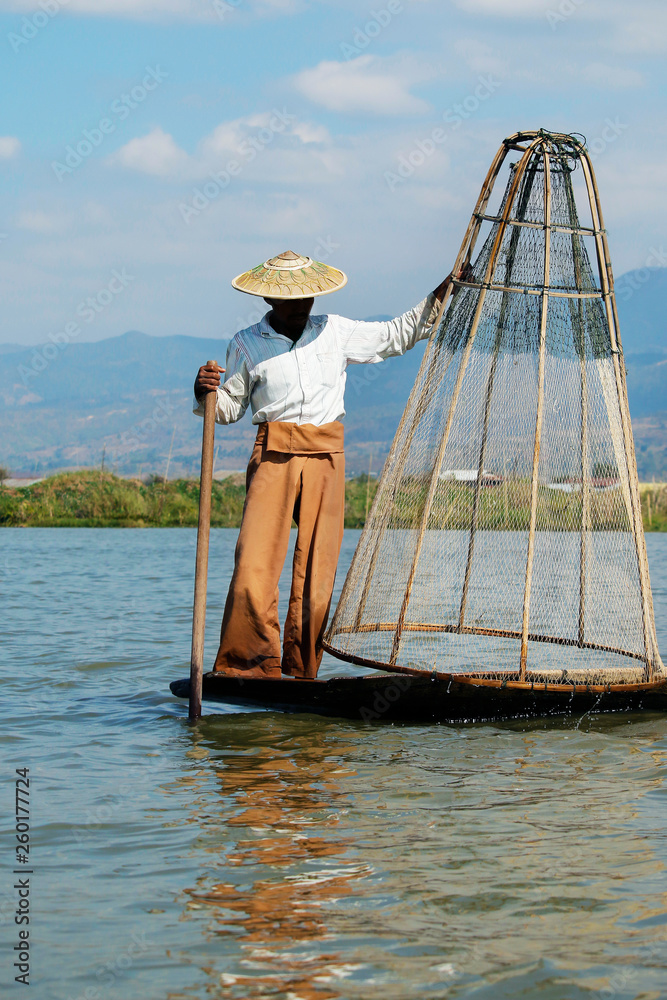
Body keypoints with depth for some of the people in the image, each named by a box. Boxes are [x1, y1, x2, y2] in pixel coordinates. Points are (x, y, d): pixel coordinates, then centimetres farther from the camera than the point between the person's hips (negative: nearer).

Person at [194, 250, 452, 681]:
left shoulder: (336, 331, 12)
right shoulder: (247, 343, 7)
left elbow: (396, 336, 23)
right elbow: (231, 407, 13)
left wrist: (440, 297, 17)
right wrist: (207, 392, -8)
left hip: (326, 458, 2)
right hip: (274, 456, -2)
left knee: (318, 567, -1)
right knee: (254, 563, -14)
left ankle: (302, 669, 6)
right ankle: (248, 666, -6)